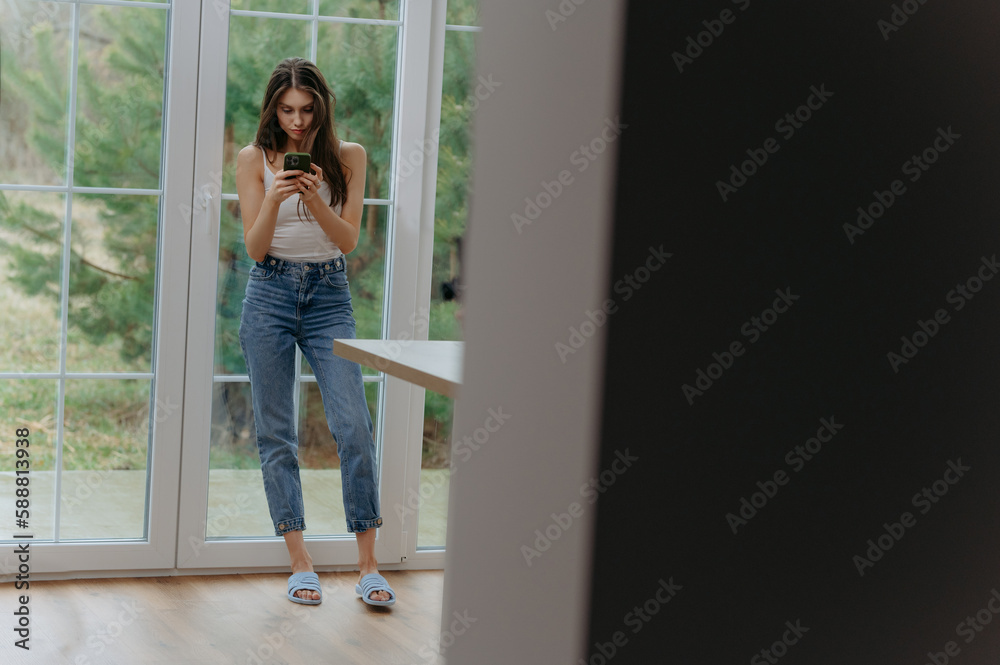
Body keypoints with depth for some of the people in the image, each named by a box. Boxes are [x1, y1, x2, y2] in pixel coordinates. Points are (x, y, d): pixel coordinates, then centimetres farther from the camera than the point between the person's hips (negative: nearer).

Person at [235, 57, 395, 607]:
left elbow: (348, 239, -2)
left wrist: (315, 200, -19)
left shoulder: (348, 157, 3)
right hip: (270, 295, 0)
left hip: (329, 294, 0)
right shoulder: (254, 159, 2)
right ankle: (300, 565, 7)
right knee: (275, 433, -1)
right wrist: (275, 199, -20)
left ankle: (368, 566, -5)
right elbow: (255, 247, -2)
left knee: (354, 426, -11)